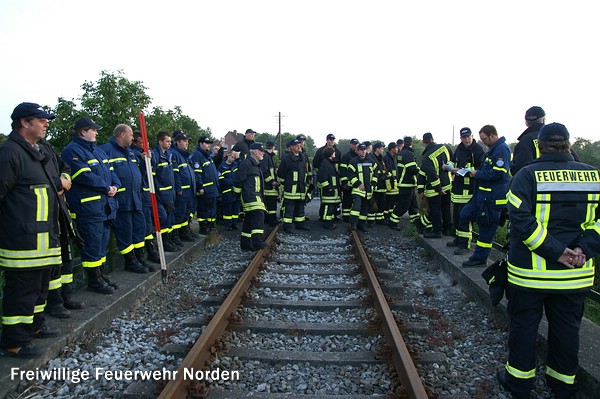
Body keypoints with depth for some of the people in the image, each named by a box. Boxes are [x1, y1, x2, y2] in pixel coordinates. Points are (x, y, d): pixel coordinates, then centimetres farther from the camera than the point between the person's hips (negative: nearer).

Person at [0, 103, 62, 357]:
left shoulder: (36, 152, 19)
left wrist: (58, 185, 17)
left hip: (42, 238, 10)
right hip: (22, 240, -10)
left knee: (39, 286, 21)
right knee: (21, 290, -2)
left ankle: (34, 326, 36)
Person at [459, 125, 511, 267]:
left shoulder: (502, 149, -16)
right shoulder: (493, 149, 16)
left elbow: (498, 173, -25)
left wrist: (477, 174, -14)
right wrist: (477, 173, 9)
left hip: (493, 197, -10)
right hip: (483, 193, 10)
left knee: (487, 228, 0)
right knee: (465, 214, 10)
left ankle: (479, 258, 10)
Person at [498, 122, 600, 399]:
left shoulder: (528, 175, -11)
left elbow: (521, 219, -21)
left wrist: (556, 250, -17)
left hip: (530, 272, -4)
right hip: (574, 274, 4)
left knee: (523, 324, 11)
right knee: (566, 329, 17)